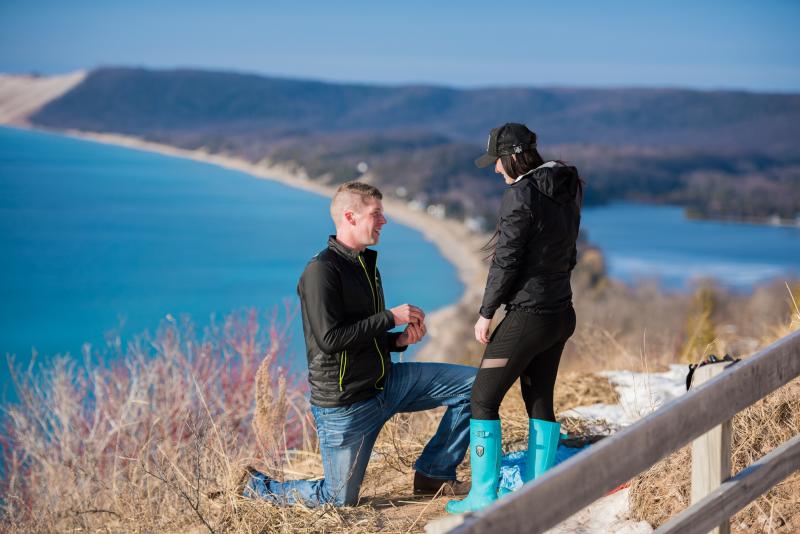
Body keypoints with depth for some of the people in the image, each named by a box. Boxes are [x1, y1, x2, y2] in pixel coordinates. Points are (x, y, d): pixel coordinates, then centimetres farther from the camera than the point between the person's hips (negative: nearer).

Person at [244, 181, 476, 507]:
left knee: (475, 384, -1)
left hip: (384, 381, 8)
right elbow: (329, 339, -26)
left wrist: (399, 340, 0)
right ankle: (259, 487, 23)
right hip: (344, 402, -8)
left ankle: (434, 474, 9)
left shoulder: (366, 265, 13)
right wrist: (390, 317, -19)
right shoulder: (322, 271, -17)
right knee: (339, 500, -2)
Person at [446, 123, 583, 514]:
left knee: (484, 398, 2)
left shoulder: (520, 195, -17)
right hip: (561, 314, 9)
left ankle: (483, 497, 4)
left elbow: (506, 262, -16)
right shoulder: (567, 192, 9)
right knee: (540, 402, 15)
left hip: (527, 317, -8)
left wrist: (486, 313, -7)